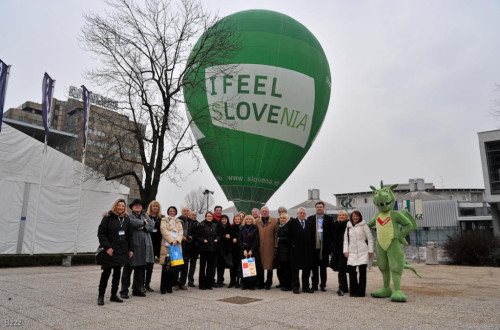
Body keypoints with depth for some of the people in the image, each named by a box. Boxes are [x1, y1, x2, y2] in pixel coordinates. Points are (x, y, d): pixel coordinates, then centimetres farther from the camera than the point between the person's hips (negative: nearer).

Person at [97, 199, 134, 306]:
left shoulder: (126, 219, 9)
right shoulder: (108, 218, -6)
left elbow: (130, 235, 12)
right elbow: (101, 233, -9)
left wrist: (131, 249, 7)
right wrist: (107, 247, -17)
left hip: (122, 251, 5)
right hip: (110, 251, -5)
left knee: (117, 273, 11)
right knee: (106, 273, -1)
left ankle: (114, 295, 21)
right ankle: (101, 296, 11)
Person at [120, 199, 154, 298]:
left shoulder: (145, 215, 18)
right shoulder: (129, 216, -1)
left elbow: (151, 226, 5)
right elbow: (134, 223, -21)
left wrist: (143, 227, -11)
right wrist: (144, 222, -5)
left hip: (144, 247, 6)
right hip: (132, 246, -6)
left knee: (140, 270, 12)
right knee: (128, 269, 2)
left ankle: (137, 289, 24)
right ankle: (124, 291, 11)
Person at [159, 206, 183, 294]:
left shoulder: (178, 222, 21)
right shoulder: (164, 221, 11)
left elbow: (181, 232, 8)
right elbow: (164, 231, -4)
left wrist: (177, 240, -11)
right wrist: (171, 241, -15)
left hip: (177, 246, 3)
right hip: (167, 246, -3)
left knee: (174, 267, -1)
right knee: (165, 268, -6)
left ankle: (169, 287, 7)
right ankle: (163, 288, 1)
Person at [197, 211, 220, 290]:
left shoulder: (215, 225, 11)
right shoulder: (201, 225, -2)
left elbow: (218, 234, 20)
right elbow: (197, 237, -2)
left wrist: (217, 239, 0)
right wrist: (203, 240, -17)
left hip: (212, 248, 4)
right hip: (204, 248, -4)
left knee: (211, 266, 6)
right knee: (202, 266, 1)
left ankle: (209, 284, 16)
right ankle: (202, 284, 10)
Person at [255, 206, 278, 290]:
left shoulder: (274, 221, 3)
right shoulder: (256, 221, 9)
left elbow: (276, 234, 1)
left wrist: (276, 246, -3)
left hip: (270, 247, -1)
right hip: (259, 247, 2)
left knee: (269, 265, 4)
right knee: (259, 266, 2)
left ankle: (268, 283, 17)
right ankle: (260, 283, 15)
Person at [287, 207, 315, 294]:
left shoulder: (310, 224, 12)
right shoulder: (291, 223, 0)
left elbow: (312, 237, 12)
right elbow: (289, 236, -3)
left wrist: (312, 247, 2)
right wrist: (292, 245, -9)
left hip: (308, 250, 4)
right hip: (296, 250, -3)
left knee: (307, 269, 8)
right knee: (295, 269, 3)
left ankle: (306, 286, 19)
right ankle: (295, 287, 12)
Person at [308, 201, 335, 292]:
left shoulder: (329, 219, 4)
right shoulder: (310, 219, 6)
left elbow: (332, 232, 2)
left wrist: (330, 245, -6)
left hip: (325, 246, 0)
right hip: (314, 246, 1)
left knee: (323, 267, 8)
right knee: (314, 266, 6)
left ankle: (323, 285, 18)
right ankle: (314, 285, 15)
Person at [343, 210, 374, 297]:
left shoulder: (363, 225, 2)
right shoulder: (348, 227, 13)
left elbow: (370, 238, 2)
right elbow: (345, 239, 14)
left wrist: (370, 251, -2)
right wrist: (346, 251, 6)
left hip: (363, 251, -3)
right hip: (352, 252, 3)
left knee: (362, 271, -3)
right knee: (351, 269, -4)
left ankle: (361, 292, 5)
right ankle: (353, 291, 9)